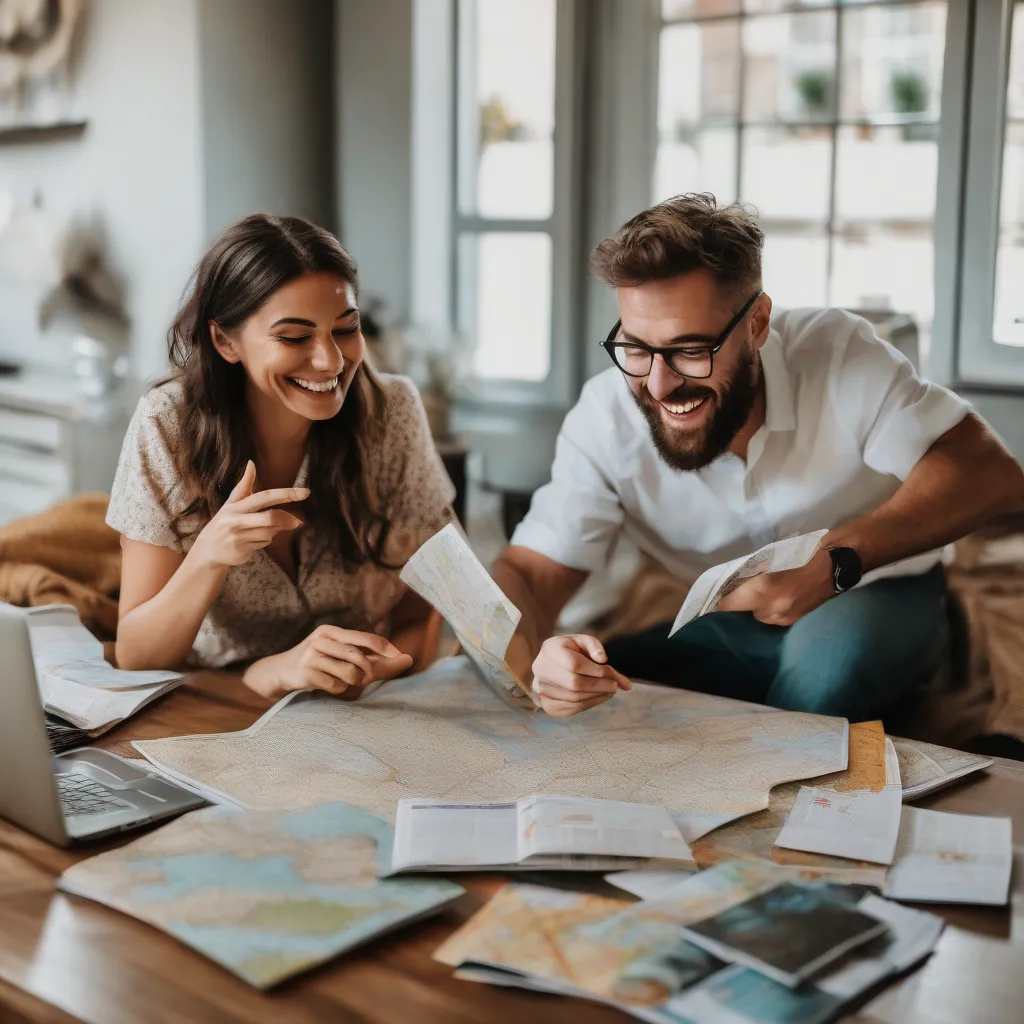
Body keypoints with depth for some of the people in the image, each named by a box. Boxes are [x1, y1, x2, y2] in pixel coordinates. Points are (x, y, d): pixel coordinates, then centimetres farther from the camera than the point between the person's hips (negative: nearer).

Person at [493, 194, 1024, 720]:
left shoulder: (836, 354, -23)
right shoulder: (606, 417, -17)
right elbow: (528, 572, -16)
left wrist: (838, 558, -39)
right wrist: (528, 657, -40)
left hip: (875, 604, -2)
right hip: (729, 631, 3)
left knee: (831, 642, -36)